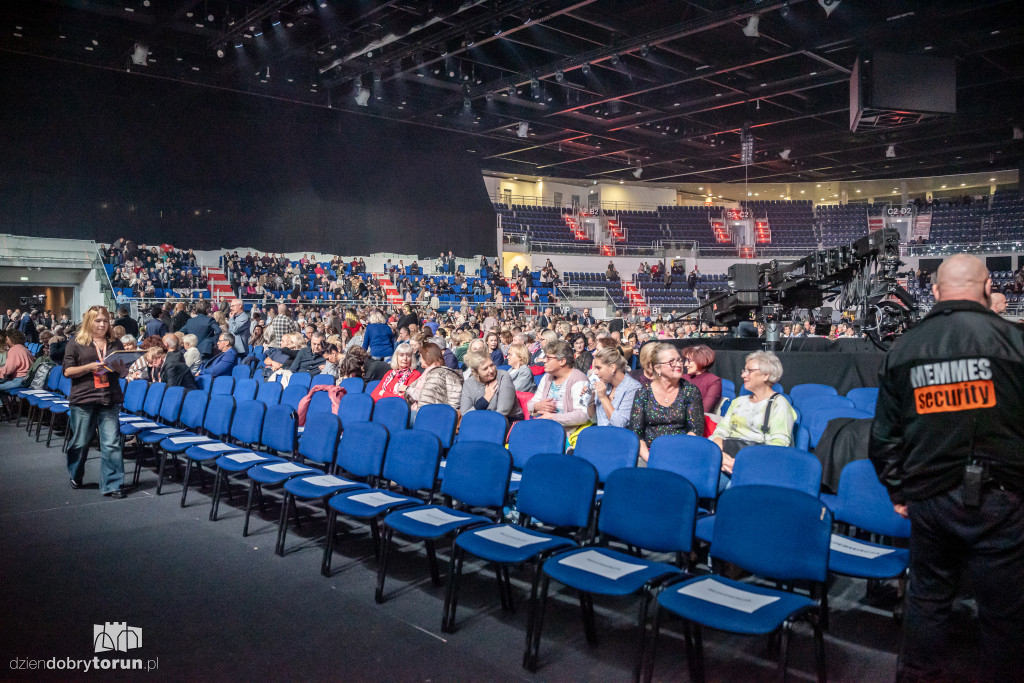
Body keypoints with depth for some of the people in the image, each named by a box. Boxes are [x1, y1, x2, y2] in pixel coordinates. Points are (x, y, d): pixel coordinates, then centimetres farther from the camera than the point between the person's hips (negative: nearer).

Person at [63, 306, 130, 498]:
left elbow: (125, 372, 16)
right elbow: (68, 372, 0)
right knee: (80, 441, 10)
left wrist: (118, 367, -6)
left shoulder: (115, 344, 13)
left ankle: (112, 484, 1)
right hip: (83, 400, -2)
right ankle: (75, 475, 35)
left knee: (112, 443, -4)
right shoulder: (75, 343, 4)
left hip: (109, 400, 2)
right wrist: (89, 367, -14)